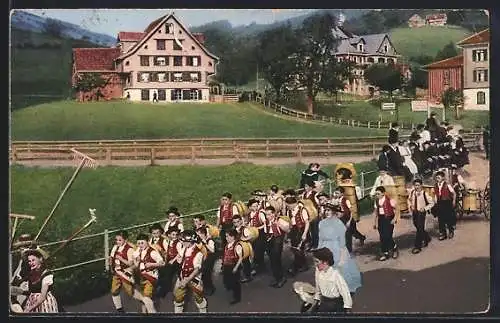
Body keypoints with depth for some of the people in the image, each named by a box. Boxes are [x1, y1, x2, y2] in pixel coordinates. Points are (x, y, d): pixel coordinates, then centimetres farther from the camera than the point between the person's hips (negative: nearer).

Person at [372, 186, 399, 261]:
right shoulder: (377, 201, 7)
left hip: (388, 219, -6)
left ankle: (394, 248, 15)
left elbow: (396, 209, -5)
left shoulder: (389, 200, -11)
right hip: (380, 219, 6)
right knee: (382, 237, 5)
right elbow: (375, 212, 14)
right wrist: (374, 222, 13)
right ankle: (385, 253, 15)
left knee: (388, 236, -11)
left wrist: (395, 218, -13)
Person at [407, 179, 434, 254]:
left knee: (420, 229, -8)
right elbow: (409, 200, 20)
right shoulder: (412, 192, 0)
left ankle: (417, 246, -4)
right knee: (419, 228, 16)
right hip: (414, 212, 6)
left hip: (421, 212, -6)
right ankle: (427, 238, 43)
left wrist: (425, 208, -14)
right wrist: (410, 206, 3)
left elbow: (432, 203, -5)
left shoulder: (424, 194, -14)